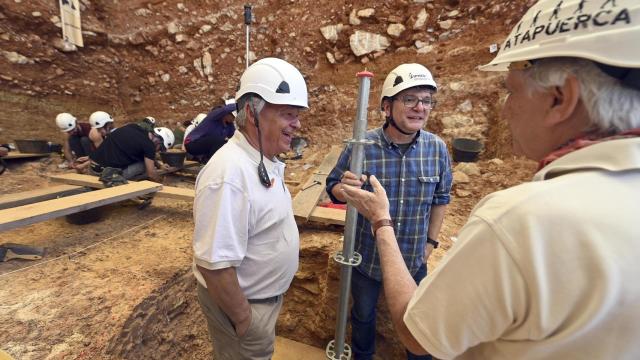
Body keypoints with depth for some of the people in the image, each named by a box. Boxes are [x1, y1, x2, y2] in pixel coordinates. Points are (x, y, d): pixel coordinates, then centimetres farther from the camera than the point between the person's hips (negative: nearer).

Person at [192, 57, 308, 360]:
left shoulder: (266, 160, -3)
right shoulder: (229, 173, -33)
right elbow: (214, 264, -30)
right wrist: (243, 319, -18)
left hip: (266, 294, 8)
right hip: (244, 302, -8)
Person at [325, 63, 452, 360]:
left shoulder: (437, 148, -10)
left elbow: (440, 198, 4)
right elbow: (332, 187, -9)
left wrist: (431, 241, 6)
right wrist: (343, 189, -32)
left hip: (414, 258, 2)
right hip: (367, 255, -1)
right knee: (363, 313, 24)